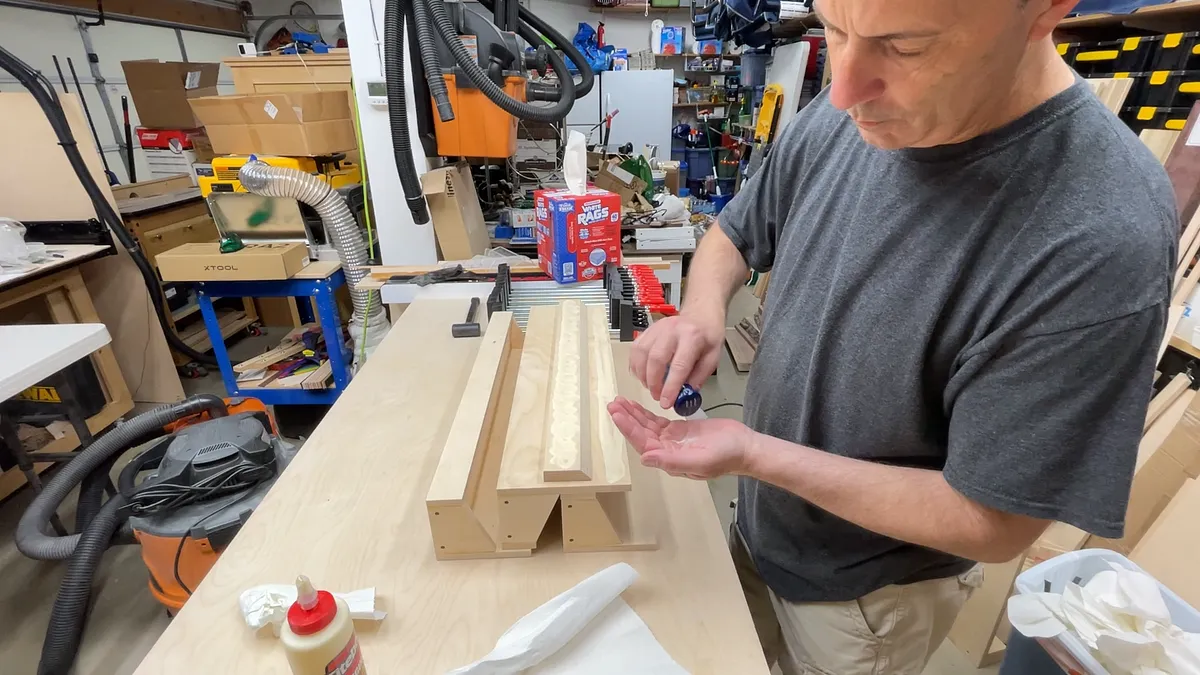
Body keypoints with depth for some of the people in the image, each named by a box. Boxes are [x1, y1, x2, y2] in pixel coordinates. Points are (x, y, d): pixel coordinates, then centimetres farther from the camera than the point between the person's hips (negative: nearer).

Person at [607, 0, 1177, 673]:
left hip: (866, 592, -4)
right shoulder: (837, 118, -15)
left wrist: (754, 454, -32)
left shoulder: (1102, 240, -32)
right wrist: (704, 311, -20)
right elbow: (736, 235, 1)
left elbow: (992, 525, -25)